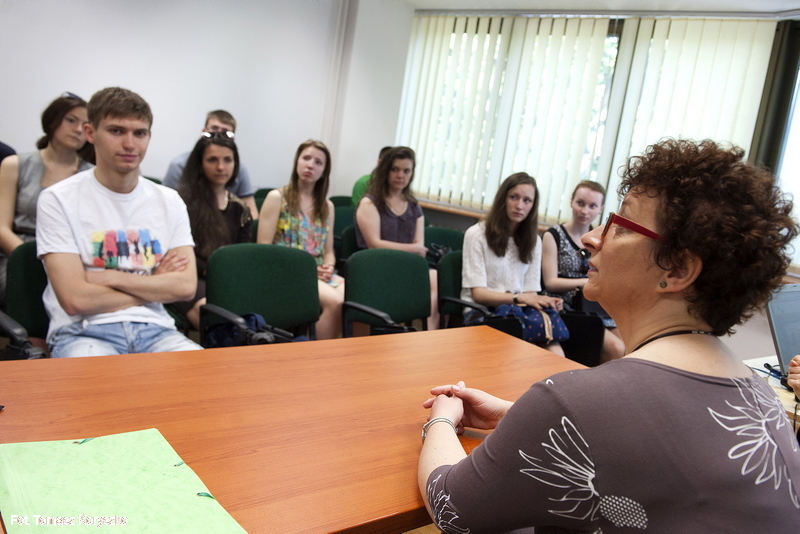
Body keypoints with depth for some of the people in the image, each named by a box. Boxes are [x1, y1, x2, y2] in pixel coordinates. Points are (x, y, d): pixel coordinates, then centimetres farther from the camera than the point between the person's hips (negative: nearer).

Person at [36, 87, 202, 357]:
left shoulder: (170, 201, 11)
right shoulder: (58, 200, -1)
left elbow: (186, 286, -1)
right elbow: (75, 300, -10)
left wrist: (108, 277, -8)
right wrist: (155, 285, -1)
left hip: (154, 328, 4)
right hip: (84, 331, -4)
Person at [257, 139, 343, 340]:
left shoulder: (327, 206, 17)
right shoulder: (277, 197, 2)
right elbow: (263, 249, -4)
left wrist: (328, 268, -6)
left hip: (320, 275, 5)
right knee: (335, 301, -32)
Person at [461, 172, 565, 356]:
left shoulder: (533, 241, 14)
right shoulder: (477, 234, -4)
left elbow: (530, 291, 6)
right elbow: (478, 292, -10)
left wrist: (543, 302, -18)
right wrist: (519, 298, -24)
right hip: (482, 312, -4)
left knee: (555, 354, -28)